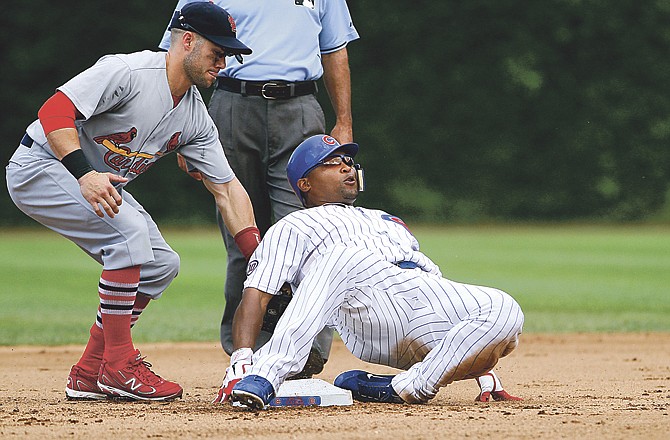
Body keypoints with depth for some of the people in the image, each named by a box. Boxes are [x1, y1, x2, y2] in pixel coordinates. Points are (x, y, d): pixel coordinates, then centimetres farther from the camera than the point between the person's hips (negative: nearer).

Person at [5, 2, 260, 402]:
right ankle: (119, 366, -19)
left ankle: (89, 375, 7)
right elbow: (55, 111, -30)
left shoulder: (196, 117, 0)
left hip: (98, 184, 9)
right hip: (40, 169, -9)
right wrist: (84, 175, -43)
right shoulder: (128, 71, -24)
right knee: (131, 230, -27)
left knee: (162, 264, 1)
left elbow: (227, 188, 1)